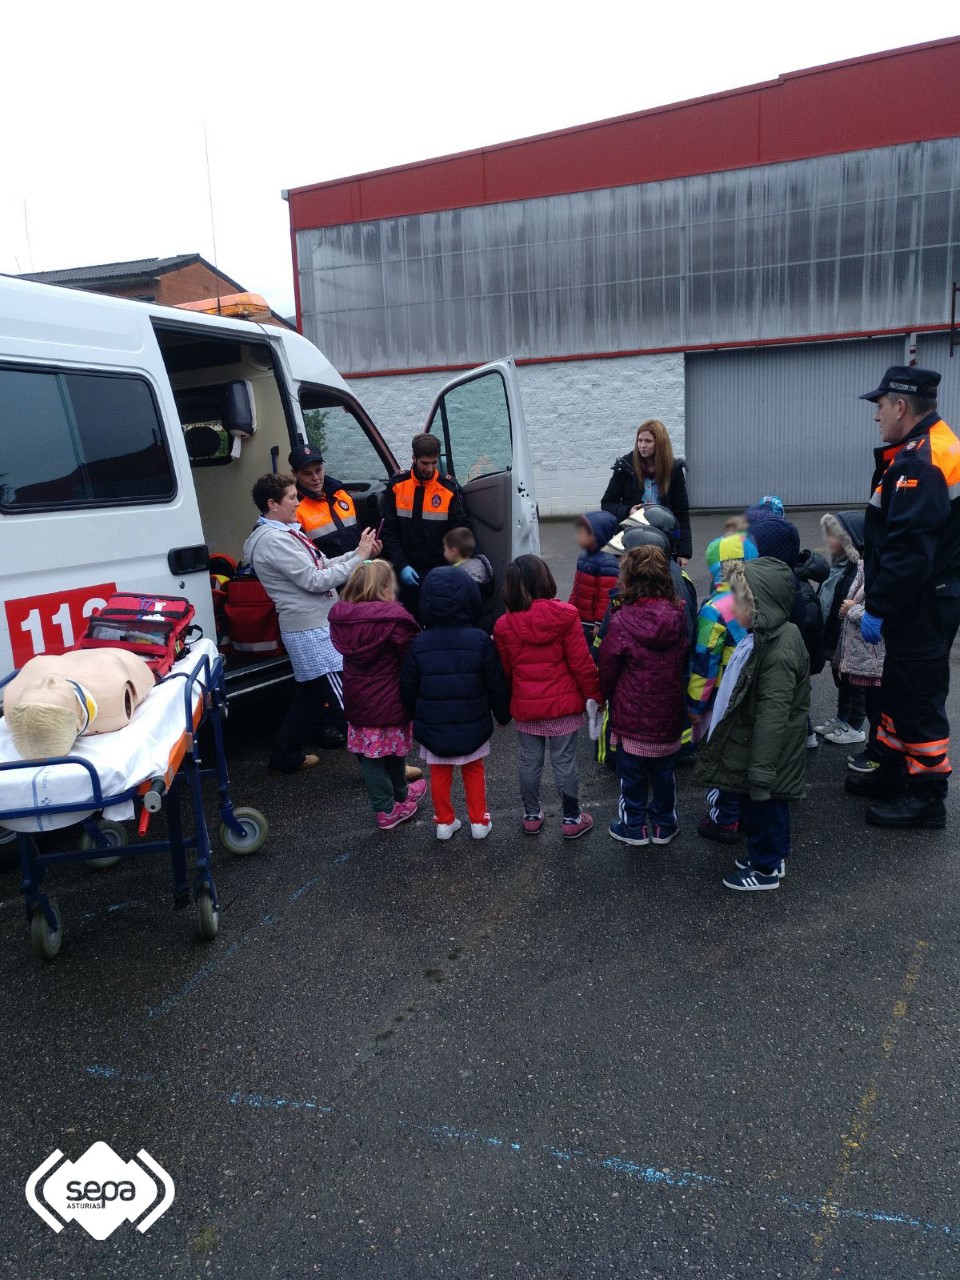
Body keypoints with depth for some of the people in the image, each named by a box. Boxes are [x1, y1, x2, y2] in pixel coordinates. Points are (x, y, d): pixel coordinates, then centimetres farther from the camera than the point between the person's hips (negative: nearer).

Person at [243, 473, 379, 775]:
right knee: (345, 698, -7)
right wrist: (358, 557, -15)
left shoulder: (285, 532, 15)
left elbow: (323, 565, 15)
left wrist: (360, 552, 1)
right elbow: (316, 580, -20)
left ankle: (285, 756, 32)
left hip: (315, 626, 11)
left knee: (310, 693, 20)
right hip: (311, 629, -11)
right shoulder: (273, 540, -18)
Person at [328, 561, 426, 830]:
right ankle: (399, 797, 37)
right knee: (394, 749, 16)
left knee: (370, 754, 12)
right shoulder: (393, 619, -21)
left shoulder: (340, 618, -4)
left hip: (357, 701, 4)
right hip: (390, 701, -4)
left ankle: (384, 808, 19)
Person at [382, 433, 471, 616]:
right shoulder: (396, 485, 0)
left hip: (439, 569, -1)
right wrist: (401, 565, -10)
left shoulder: (451, 489, -4)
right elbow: (389, 530, 0)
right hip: (407, 569, 1)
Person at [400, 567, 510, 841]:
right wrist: (503, 714, 8)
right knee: (474, 771, 19)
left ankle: (444, 822, 28)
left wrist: (418, 716, 15)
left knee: (440, 774, 17)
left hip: (432, 726, 0)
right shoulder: (480, 640, -14)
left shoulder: (419, 644, -11)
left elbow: (408, 689, -3)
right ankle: (479, 821, 26)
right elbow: (496, 685, -8)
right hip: (472, 726, 0)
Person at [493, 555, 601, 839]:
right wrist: (594, 695, 1)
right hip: (563, 704, -2)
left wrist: (505, 705, 18)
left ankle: (532, 816, 29)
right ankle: (571, 819, 21)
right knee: (564, 762, 9)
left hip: (524, 707, 2)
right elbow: (581, 663, -12)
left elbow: (503, 671, 4)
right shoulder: (564, 616, -14)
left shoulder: (504, 625, -6)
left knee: (529, 762, 16)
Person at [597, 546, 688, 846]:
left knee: (632, 771, 15)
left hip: (631, 713, -4)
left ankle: (634, 826, 28)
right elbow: (684, 661, 7)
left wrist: (604, 694, 8)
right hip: (669, 711, 4)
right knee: (663, 770, 20)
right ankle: (664, 824, 34)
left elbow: (607, 669, -12)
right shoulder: (677, 616, -8)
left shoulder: (622, 621, -23)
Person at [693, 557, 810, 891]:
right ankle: (771, 855, 43)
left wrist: (760, 771, -26)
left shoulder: (779, 651, -30)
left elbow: (773, 717, -30)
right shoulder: (764, 637, 2)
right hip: (753, 749, 9)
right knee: (755, 807, 24)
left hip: (765, 756, -9)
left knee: (764, 808, 10)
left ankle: (765, 869, 29)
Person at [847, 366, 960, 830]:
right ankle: (895, 770, 34)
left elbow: (910, 551, -29)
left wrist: (878, 608, -23)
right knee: (899, 689, 20)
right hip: (921, 601, 10)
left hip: (922, 606, -10)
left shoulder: (919, 462, -22)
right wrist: (881, 601, 17)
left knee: (918, 697, 0)